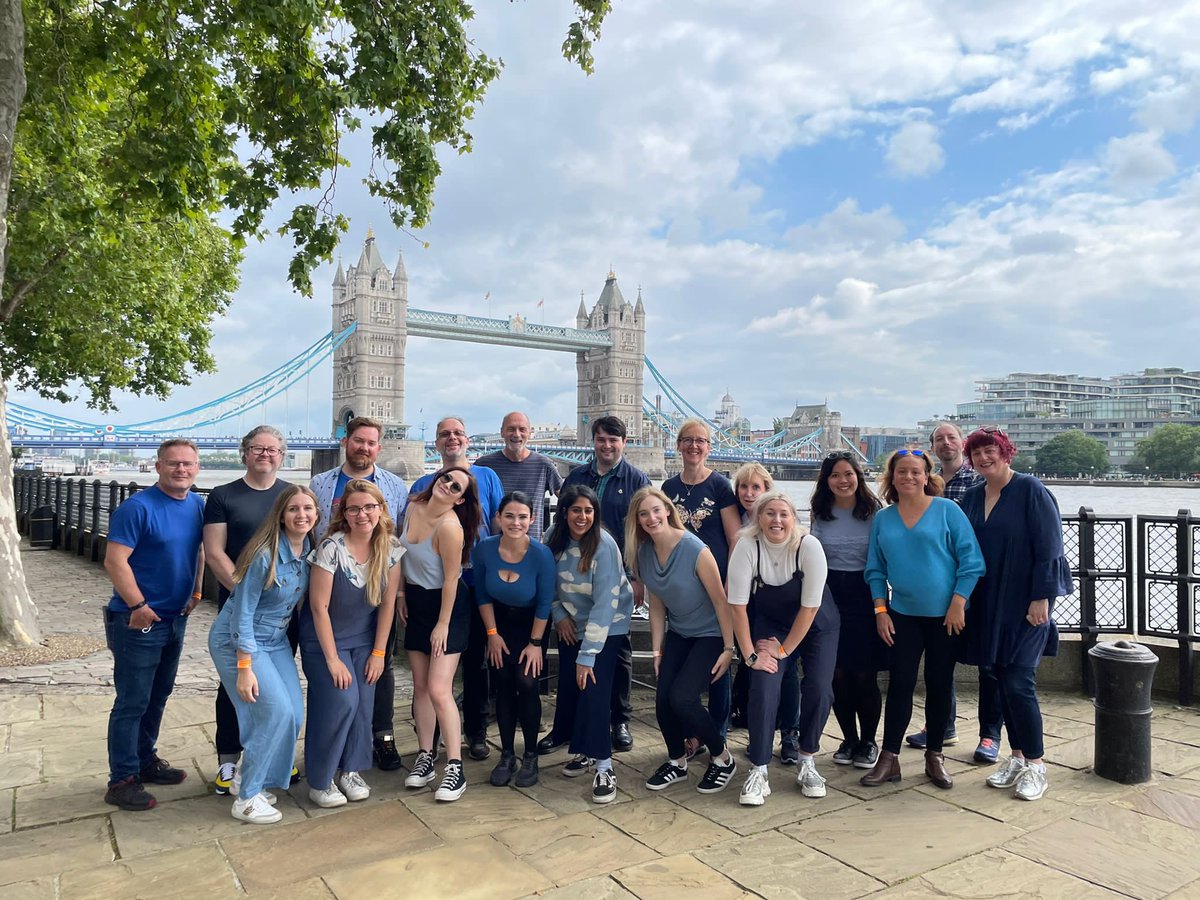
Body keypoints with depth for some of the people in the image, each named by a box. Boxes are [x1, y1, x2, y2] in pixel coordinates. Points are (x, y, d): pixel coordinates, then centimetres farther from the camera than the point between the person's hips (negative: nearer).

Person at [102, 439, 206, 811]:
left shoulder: (197, 505, 4)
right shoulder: (138, 508, -18)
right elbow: (115, 560, -20)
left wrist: (196, 591, 10)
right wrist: (138, 606, -21)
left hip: (176, 618, 7)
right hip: (138, 621, -7)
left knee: (158, 696, 19)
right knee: (132, 703, 1)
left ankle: (145, 760, 34)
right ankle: (121, 780, 13)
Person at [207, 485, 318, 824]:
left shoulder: (309, 549, -5)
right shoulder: (264, 554, -24)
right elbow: (242, 613, -20)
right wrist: (245, 668, -20)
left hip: (277, 640, 7)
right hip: (237, 641, -7)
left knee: (294, 715, 0)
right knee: (277, 712, -15)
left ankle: (248, 775, 23)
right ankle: (246, 798, 2)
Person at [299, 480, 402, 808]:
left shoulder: (391, 548, -10)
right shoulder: (331, 547, -23)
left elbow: (388, 603, -3)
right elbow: (319, 606, -18)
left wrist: (378, 652, -3)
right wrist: (332, 659, -16)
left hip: (364, 639, 4)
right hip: (325, 637, -4)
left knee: (364, 702, -2)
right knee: (341, 700, -13)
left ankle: (350, 770, 20)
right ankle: (320, 781, 6)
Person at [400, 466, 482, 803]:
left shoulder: (450, 526, -25)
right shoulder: (413, 507, -2)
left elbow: (451, 579, -20)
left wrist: (443, 624, -15)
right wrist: (402, 592, 13)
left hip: (447, 608, -7)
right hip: (415, 604, 7)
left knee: (438, 689, -10)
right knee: (420, 686, 12)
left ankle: (455, 768, 0)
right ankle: (426, 756, 25)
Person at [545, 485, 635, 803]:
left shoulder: (604, 546, -25)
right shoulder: (555, 539, -9)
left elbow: (605, 604, -27)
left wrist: (588, 654, -27)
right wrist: (559, 614, -7)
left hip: (607, 628, -5)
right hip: (570, 625, 5)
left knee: (593, 691, -13)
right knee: (569, 688, 4)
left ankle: (603, 767, -4)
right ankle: (585, 750, 24)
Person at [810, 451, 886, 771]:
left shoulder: (874, 511, -3)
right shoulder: (820, 514, 5)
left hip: (864, 596, -2)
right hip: (829, 597, 3)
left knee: (865, 675, 1)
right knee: (838, 675, 6)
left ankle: (868, 742, 19)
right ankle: (849, 739, 22)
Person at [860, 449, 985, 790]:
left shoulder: (947, 510, -5)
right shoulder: (882, 518, 4)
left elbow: (970, 560, -7)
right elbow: (875, 569, 8)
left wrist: (957, 605, -11)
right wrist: (880, 611, 1)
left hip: (945, 615, -2)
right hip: (902, 615, 2)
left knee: (939, 685, 8)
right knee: (900, 684, 0)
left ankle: (935, 757, 22)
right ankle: (889, 759, 9)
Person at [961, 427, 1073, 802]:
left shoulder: (1030, 490, -9)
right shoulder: (972, 497, 9)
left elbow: (1049, 548, -12)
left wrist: (1041, 598, -16)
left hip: (1026, 603, -6)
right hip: (988, 603, 6)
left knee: (1018, 682, -8)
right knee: (1002, 680, 10)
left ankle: (1035, 765, 8)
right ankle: (1016, 758, 23)